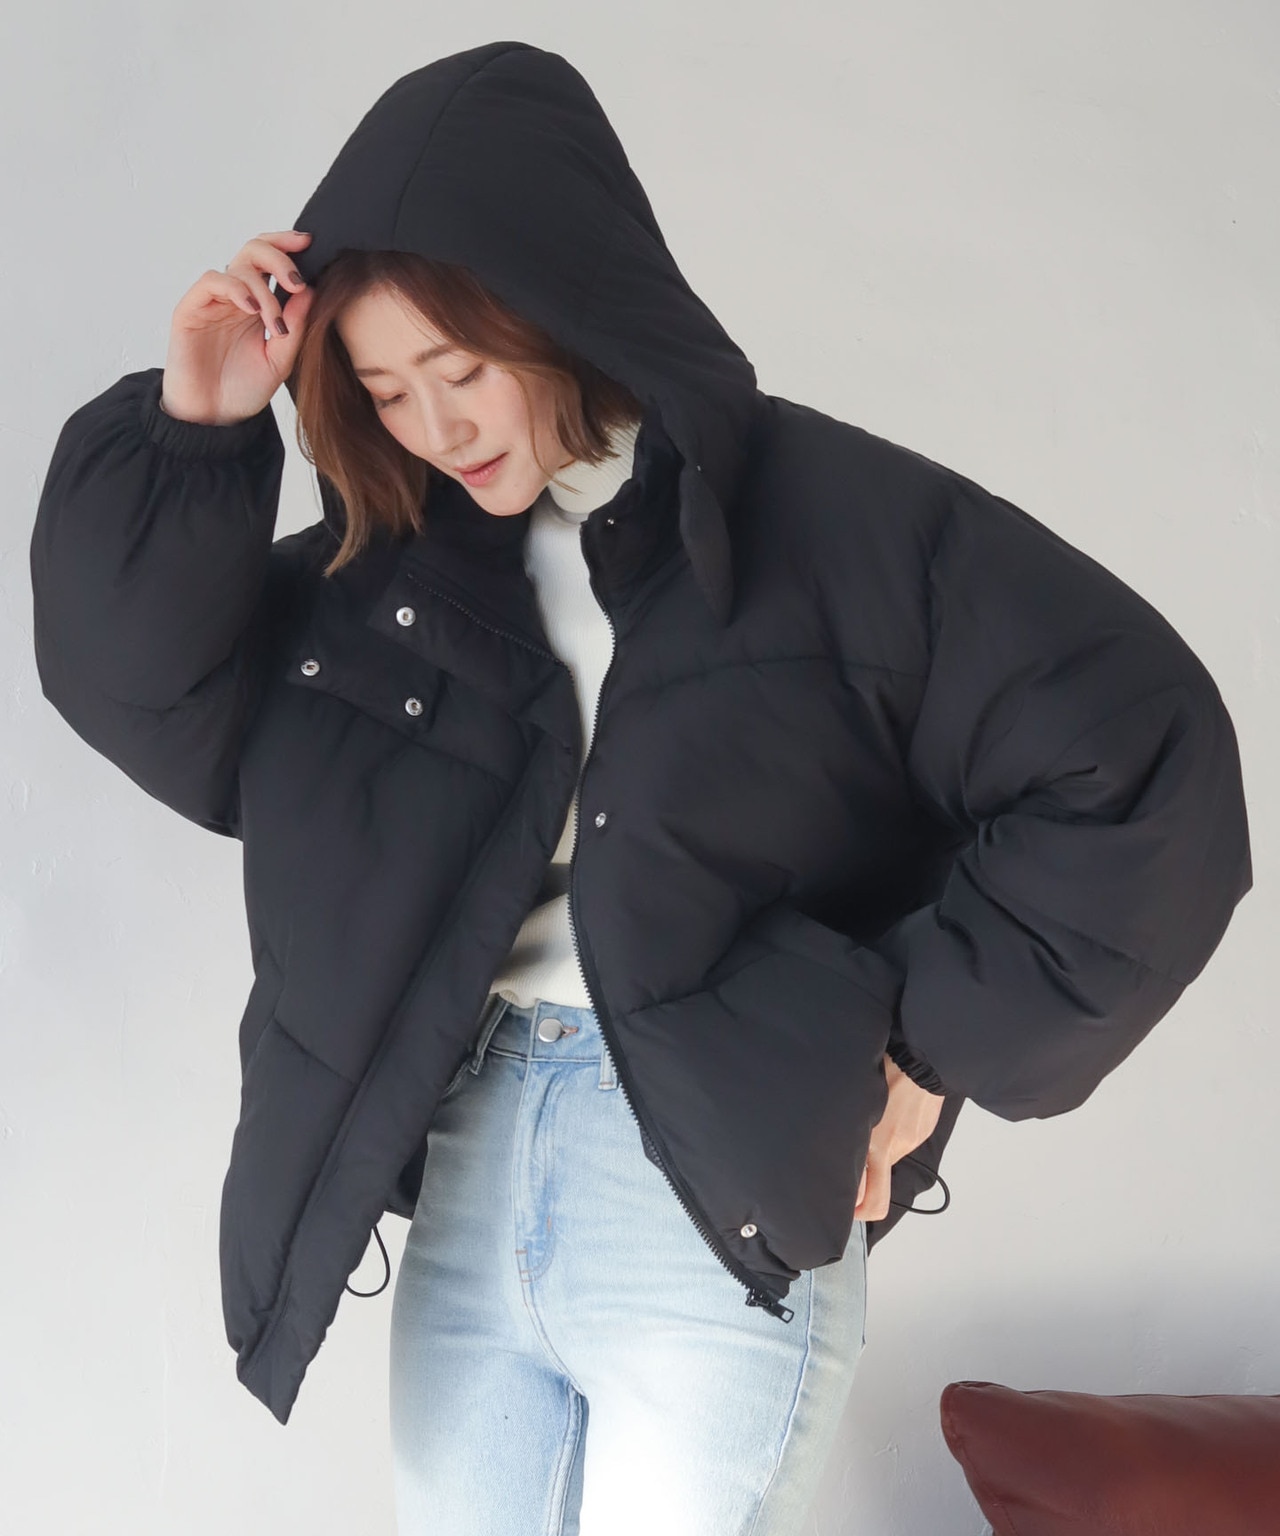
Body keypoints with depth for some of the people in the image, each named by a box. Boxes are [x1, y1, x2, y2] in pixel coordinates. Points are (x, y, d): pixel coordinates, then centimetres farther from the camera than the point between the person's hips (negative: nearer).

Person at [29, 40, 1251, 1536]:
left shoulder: (837, 516, -7)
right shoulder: (396, 558, 9)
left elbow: (1142, 768, -8)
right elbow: (151, 693, 8)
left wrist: (926, 1038, -7)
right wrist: (192, 433, -5)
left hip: (728, 1200, -4)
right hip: (463, 1176, 5)